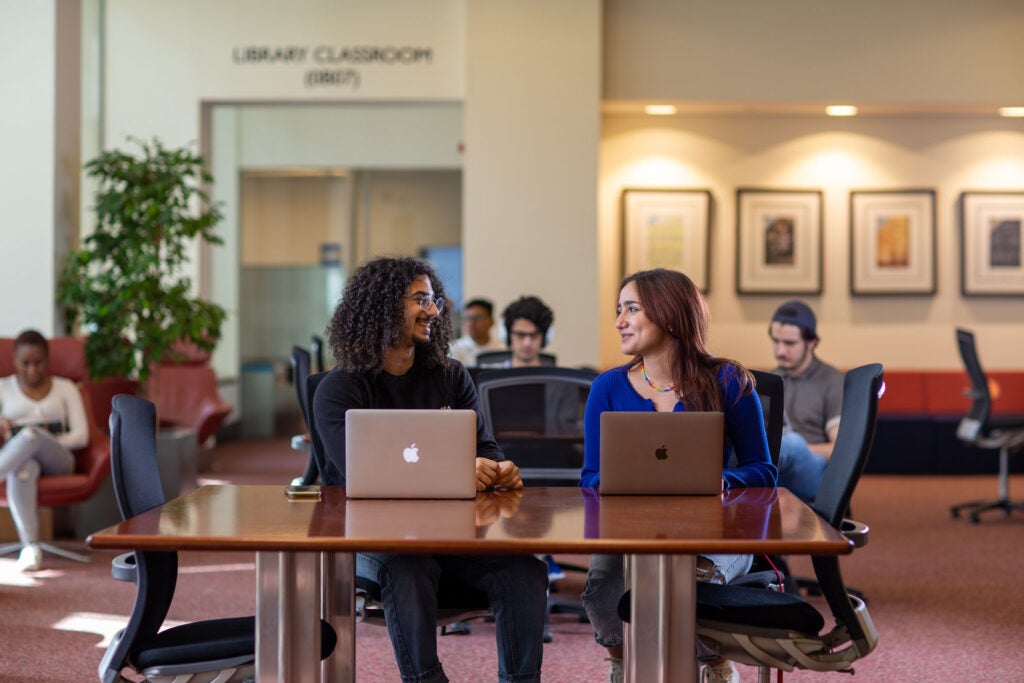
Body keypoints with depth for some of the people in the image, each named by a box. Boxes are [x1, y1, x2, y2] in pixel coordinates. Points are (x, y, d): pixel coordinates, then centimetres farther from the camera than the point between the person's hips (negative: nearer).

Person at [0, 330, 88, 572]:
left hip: (57, 459, 0)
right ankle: (30, 547, -55)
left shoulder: (65, 388, 18)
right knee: (23, 470, -41)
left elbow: (81, 435, 8)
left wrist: (43, 443, -10)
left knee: (31, 435, -37)